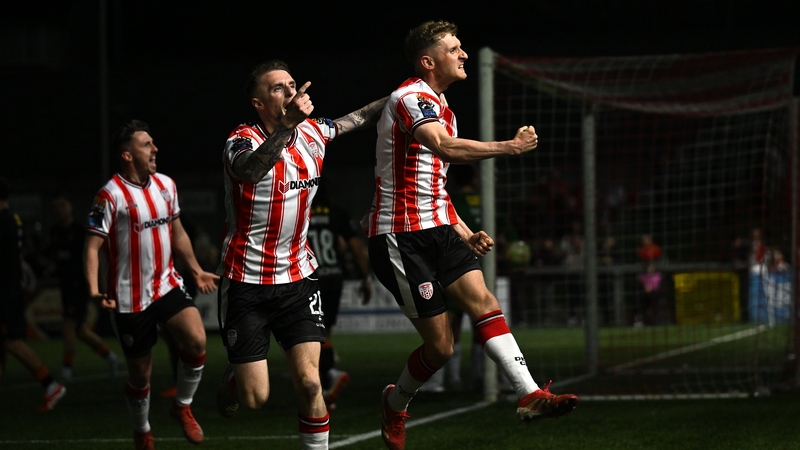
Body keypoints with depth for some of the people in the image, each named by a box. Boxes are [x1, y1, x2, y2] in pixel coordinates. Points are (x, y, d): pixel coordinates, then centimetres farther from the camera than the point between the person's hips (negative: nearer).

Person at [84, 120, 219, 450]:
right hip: (130, 297, -5)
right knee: (140, 374, 4)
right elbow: (92, 247, -15)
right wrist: (94, 291, -28)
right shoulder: (111, 196, -14)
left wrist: (196, 270, 20)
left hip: (167, 285, 5)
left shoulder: (166, 185, 6)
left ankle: (182, 406, 4)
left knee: (197, 340, -19)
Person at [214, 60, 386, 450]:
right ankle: (231, 377, 32)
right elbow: (250, 169, -41)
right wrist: (287, 124, -55)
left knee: (308, 383, -12)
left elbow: (357, 118, 22)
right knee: (255, 397, -3)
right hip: (246, 282, -4)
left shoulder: (312, 133, 2)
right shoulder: (243, 140, -16)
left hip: (298, 277, 4)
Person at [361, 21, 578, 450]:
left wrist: (466, 235, 15)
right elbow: (445, 148, -33)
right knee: (440, 344, -5)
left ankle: (530, 396, -19)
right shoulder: (411, 98, -13)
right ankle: (396, 403, 21)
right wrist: (510, 146, -26)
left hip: (436, 229, 9)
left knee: (483, 302, -10)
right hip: (400, 234, -9)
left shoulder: (442, 109, 19)